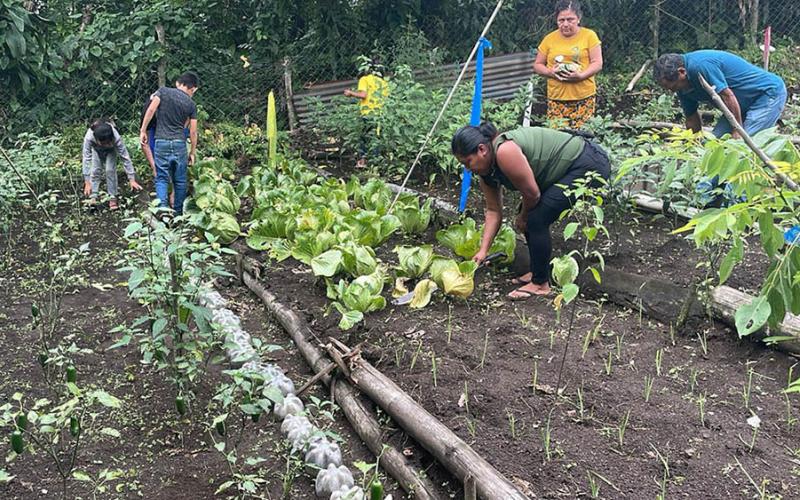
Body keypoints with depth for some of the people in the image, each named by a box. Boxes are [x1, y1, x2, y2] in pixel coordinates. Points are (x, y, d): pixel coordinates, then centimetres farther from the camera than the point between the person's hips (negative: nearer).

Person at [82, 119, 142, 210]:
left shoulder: (116, 137, -43)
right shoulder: (89, 137, -43)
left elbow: (125, 157, -37)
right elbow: (86, 158, -39)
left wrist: (132, 179, -38)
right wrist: (87, 182, -41)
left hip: (111, 150, -1)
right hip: (96, 150, 1)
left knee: (110, 170, -16)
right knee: (95, 170, -13)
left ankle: (112, 197, -3)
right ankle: (93, 197, -3)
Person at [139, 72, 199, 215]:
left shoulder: (163, 91, 3)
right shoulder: (191, 104, 5)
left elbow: (151, 110, -9)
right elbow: (193, 132, 6)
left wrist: (143, 130, -1)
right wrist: (192, 152, 16)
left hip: (161, 142, 0)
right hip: (180, 144, 0)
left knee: (161, 178, 5)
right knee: (180, 180, 11)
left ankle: (163, 207, -14)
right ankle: (178, 212, 17)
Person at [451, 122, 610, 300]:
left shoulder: (505, 152, -27)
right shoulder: (486, 171, 2)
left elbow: (532, 194, -20)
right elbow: (493, 211, 9)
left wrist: (523, 218, -1)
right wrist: (483, 251, 5)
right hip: (569, 166, 9)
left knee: (536, 219, -11)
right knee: (531, 215, 9)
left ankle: (541, 284, 0)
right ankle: (540, 272, 23)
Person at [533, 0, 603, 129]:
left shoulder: (589, 35, 1)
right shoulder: (549, 39, 6)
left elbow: (598, 63, -2)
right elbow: (537, 65, 11)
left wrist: (581, 75, -19)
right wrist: (550, 72, -10)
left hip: (584, 97, -1)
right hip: (556, 98, 2)